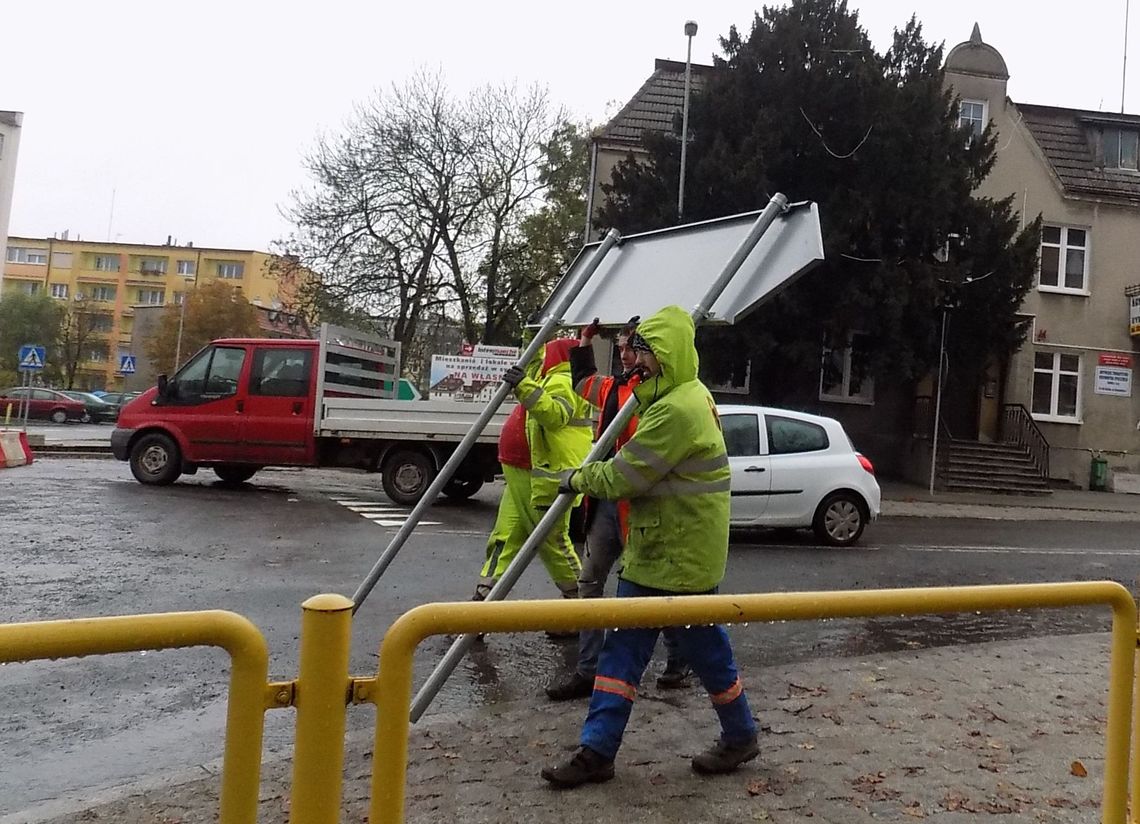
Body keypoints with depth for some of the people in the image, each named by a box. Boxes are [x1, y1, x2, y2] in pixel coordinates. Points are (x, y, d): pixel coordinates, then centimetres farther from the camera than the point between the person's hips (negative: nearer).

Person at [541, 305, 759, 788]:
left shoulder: (678, 409, -23)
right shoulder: (685, 397, 12)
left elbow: (624, 476, -20)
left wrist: (578, 479, -4)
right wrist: (592, 476, 6)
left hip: (683, 557, -10)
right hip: (653, 553, 10)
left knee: (705, 649, 8)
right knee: (622, 650, 8)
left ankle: (741, 737, 31)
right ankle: (597, 752, 15)